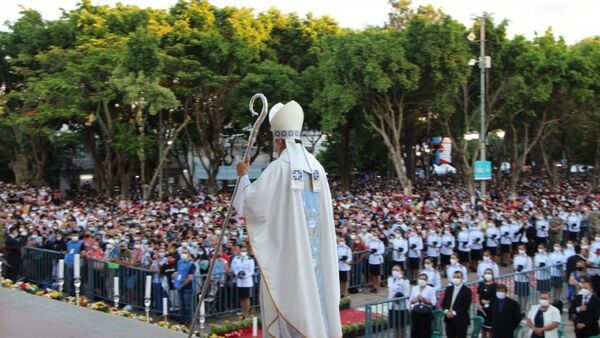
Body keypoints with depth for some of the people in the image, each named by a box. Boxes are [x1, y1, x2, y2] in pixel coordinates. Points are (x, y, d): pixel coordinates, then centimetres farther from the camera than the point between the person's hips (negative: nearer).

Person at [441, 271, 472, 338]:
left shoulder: (467, 290, -4)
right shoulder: (449, 289, 13)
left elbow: (466, 306, -11)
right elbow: (444, 303, 11)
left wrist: (454, 313, -17)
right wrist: (446, 311, -10)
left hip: (461, 321, -5)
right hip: (449, 320, 5)